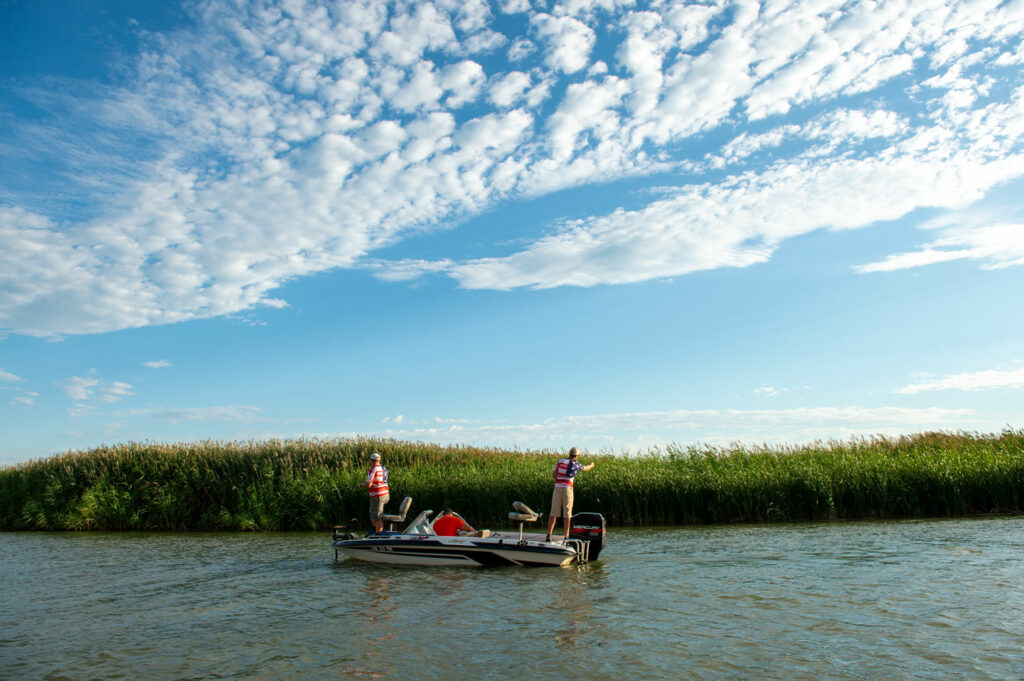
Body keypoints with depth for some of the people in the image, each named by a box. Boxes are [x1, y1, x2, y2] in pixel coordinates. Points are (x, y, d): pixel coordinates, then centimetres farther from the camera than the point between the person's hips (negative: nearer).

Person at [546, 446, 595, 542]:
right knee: (567, 513, 4)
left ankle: (549, 535, -5)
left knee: (554, 513, 2)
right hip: (567, 488, -3)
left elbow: (553, 475, 8)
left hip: (558, 487, 3)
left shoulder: (560, 461, 9)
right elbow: (586, 468, 24)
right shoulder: (575, 464, 2)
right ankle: (566, 536, 4)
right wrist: (591, 465, 46)